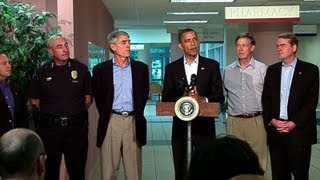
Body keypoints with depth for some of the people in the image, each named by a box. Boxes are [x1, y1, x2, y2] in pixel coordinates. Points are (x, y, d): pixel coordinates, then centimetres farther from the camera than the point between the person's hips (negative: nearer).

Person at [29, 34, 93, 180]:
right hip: (49, 128, 1)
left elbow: (88, 97, 7)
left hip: (76, 128, 0)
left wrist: (77, 113, 3)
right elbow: (35, 101, 10)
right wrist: (48, 115, 7)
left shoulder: (81, 69, 1)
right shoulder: (42, 72, 1)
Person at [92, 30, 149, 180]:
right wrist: (105, 115, 8)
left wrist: (138, 115, 10)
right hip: (110, 121, -1)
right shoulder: (100, 69, 2)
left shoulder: (141, 68, 6)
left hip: (133, 121, 1)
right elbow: (98, 97, 8)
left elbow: (144, 94, 13)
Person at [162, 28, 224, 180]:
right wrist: (181, 99, -16)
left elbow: (219, 96, 1)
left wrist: (203, 99, -18)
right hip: (180, 126, 1)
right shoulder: (171, 68, 7)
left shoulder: (212, 66, 4)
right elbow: (166, 98, 4)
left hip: (204, 126, -1)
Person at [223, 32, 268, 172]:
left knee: (258, 159, 1)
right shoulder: (228, 70, 10)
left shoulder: (262, 69, 2)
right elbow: (223, 95, 16)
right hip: (234, 122, 2)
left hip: (256, 121, -2)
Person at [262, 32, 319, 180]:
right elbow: (265, 99, 9)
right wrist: (272, 120, -5)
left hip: (299, 130, -3)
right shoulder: (272, 70, 12)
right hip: (275, 130, 3)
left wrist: (294, 123, -13)